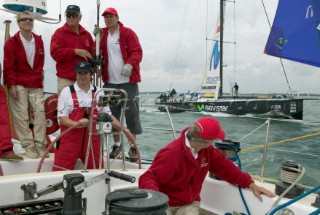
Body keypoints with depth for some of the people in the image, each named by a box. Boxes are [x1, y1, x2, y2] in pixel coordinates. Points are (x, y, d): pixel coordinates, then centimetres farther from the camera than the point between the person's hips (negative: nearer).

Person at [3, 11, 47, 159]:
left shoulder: (39, 41, 10)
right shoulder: (12, 42, -2)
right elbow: (8, 66, -5)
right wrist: (11, 85, -10)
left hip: (36, 85, 4)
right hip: (19, 85, -4)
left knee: (40, 113, -3)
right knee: (22, 116, -4)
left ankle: (40, 144, 4)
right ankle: (28, 145, 5)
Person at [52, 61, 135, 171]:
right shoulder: (67, 92, 0)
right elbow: (62, 118, -5)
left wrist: (125, 130, 5)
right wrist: (77, 124, -24)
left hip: (91, 140, 3)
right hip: (69, 140, -3)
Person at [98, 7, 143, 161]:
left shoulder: (128, 33, -1)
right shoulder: (102, 36, 10)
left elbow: (137, 52, -8)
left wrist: (130, 64, -27)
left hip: (128, 81, -4)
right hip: (110, 82, 4)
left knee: (131, 113, -1)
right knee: (113, 114, 8)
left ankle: (133, 147, 10)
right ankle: (117, 144, 22)